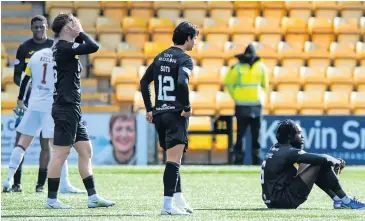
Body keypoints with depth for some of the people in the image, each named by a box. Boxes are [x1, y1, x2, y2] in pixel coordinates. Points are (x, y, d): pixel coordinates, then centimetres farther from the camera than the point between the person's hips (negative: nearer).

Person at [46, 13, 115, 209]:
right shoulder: (63, 48, -15)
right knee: (61, 152, -7)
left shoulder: (65, 47, 14)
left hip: (72, 109, 10)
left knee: (85, 150, 11)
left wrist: (79, 35, 14)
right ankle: (51, 199, -3)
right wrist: (80, 32, -8)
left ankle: (92, 197, 13)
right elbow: (93, 47, -24)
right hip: (66, 108, -10)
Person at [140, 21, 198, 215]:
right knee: (174, 160, -9)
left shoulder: (161, 57, 14)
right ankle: (167, 205, -15)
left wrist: (149, 109, 20)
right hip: (176, 114, -8)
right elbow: (182, 83, -26)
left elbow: (144, 81, 17)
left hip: (159, 114, 8)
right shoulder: (184, 59, -9)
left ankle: (178, 198, 22)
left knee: (173, 159, 18)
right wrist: (187, 108, -15)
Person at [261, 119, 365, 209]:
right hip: (286, 201, -10)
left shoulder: (277, 150, 15)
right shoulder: (289, 152, -13)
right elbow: (323, 159, -17)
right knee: (321, 164, -7)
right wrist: (337, 162, 3)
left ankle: (337, 199, 14)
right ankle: (345, 200, 0)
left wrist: (335, 161, 11)